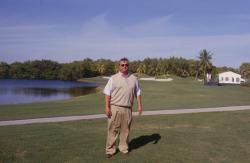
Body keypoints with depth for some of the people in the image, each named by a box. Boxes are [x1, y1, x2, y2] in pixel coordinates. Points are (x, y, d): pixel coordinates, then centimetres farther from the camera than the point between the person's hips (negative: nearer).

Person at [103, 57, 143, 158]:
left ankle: (123, 148, 25)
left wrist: (139, 105, 7)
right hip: (115, 108, -3)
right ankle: (110, 150, 11)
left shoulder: (133, 79, 10)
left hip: (128, 109, 3)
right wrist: (107, 107, -11)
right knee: (113, 129, 0)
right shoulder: (113, 78, -1)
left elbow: (138, 93, 14)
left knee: (125, 130, 10)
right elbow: (107, 93, -4)